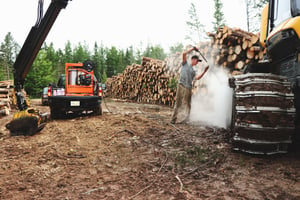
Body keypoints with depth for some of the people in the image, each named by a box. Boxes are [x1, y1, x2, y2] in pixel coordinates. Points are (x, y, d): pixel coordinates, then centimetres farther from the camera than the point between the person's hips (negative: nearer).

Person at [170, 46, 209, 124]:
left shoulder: (193, 71, 25)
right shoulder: (185, 64, 10)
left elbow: (197, 78, 11)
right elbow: (184, 54, -2)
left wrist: (204, 72, 6)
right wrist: (193, 49, 1)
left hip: (189, 88, 7)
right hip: (181, 86, -7)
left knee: (186, 104, 2)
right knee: (179, 102, -9)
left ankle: (181, 119, 6)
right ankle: (174, 119, -7)